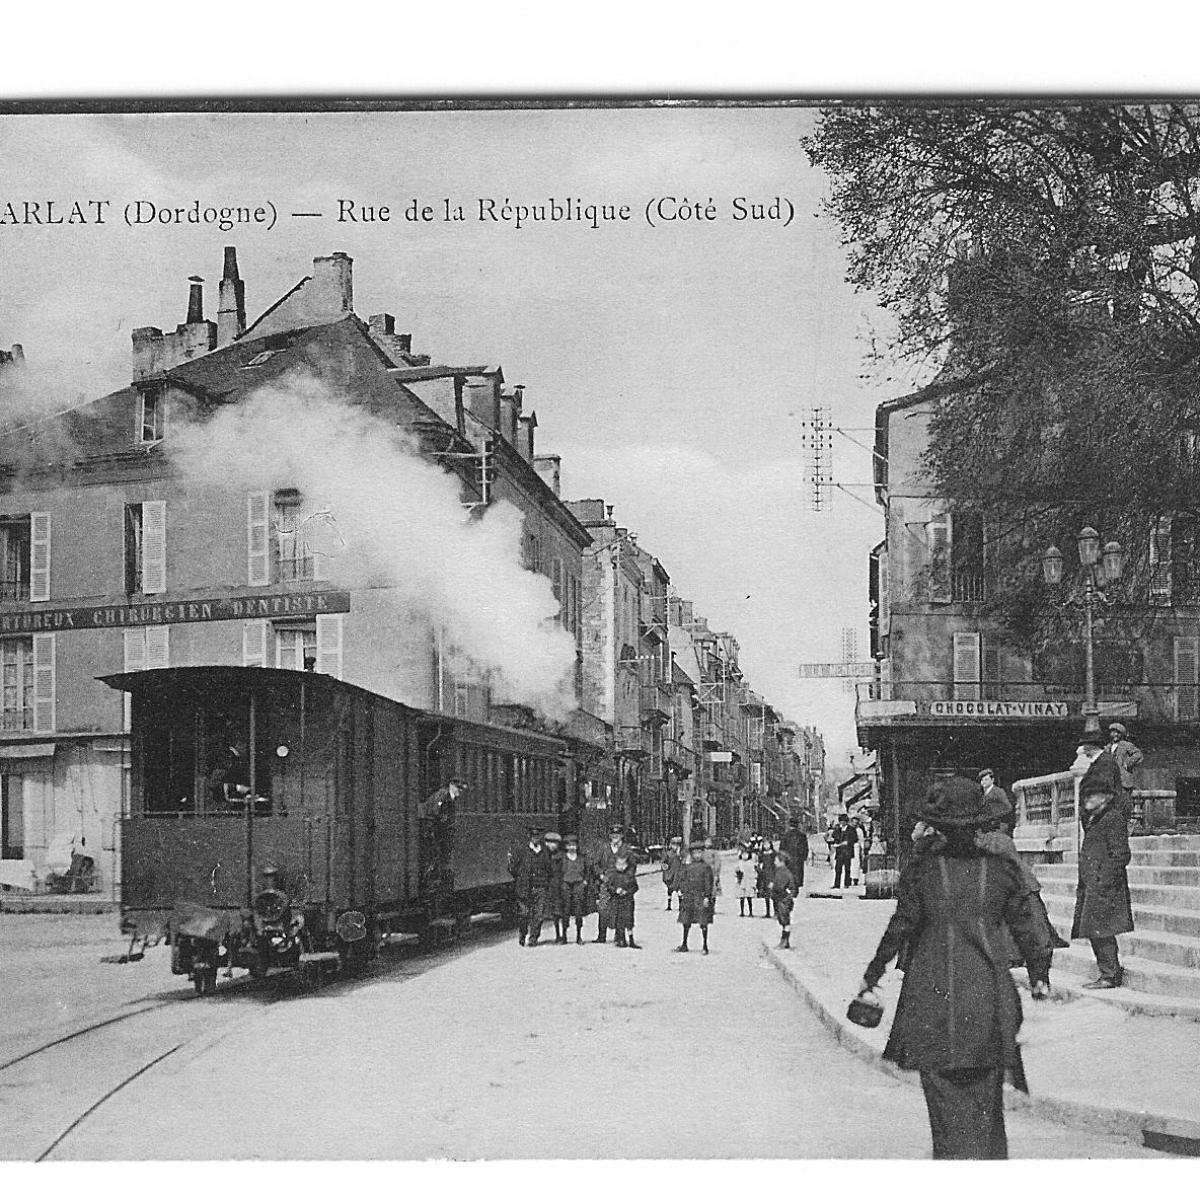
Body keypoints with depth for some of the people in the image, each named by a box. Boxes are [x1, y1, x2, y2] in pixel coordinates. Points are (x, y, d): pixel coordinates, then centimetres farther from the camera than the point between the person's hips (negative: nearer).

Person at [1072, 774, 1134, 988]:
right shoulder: (1091, 819, 18)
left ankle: (1110, 975, -3)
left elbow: (1120, 855, -15)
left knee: (1101, 930, -8)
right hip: (1090, 885, 9)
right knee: (1095, 931, 10)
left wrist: (1106, 882, -20)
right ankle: (1108, 973, 16)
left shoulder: (1113, 818, -10)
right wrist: (1082, 885, 20)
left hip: (1104, 884, -9)